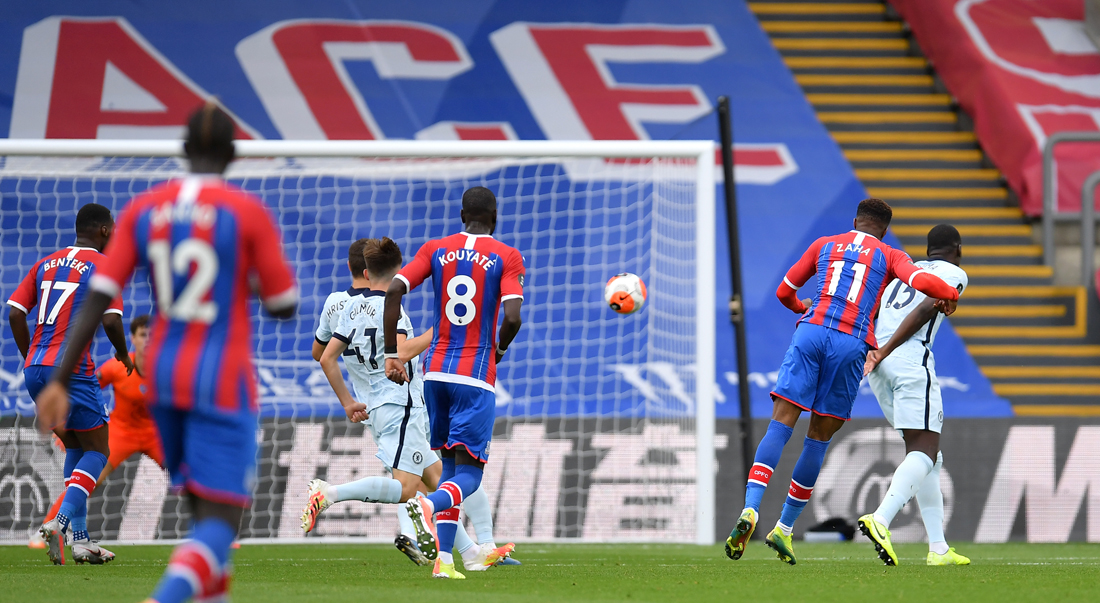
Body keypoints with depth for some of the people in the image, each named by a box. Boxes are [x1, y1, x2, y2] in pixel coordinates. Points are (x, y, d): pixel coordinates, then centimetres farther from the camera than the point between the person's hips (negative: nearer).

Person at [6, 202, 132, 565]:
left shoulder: (46, 264, 16)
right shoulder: (102, 266, -3)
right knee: (97, 451, 3)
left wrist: (31, 358, 17)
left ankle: (79, 538, 11)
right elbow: (110, 320, -13)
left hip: (35, 370, 7)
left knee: (75, 449, 18)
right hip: (72, 370, -7)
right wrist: (124, 355, 6)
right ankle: (60, 523, -19)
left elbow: (15, 313, 9)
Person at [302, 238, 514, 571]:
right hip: (400, 406, -9)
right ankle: (329, 493, -24)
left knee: (435, 475, 12)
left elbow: (327, 359, 12)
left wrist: (348, 402, 19)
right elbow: (401, 353, -26)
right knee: (403, 488, -16)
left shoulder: (351, 307, 12)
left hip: (374, 410, 9)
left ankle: (470, 552, 12)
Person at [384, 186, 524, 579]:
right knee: (468, 474, -4)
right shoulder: (506, 257, -2)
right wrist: (499, 349, 7)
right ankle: (429, 504, -38)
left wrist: (391, 354, 1)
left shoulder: (435, 250, 7)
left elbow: (394, 291, -5)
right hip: (477, 377, -4)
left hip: (436, 371, 4)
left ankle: (443, 559, 5)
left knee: (449, 466, 15)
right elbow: (512, 317, -15)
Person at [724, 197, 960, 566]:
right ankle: (784, 529, 12)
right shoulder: (890, 257, 14)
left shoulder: (824, 245, 21)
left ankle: (750, 510, -26)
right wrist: (949, 297, 16)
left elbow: (784, 292, 28)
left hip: (810, 332, 1)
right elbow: (923, 282, -5)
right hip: (852, 343, -1)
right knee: (819, 439, 9)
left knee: (780, 427, -6)